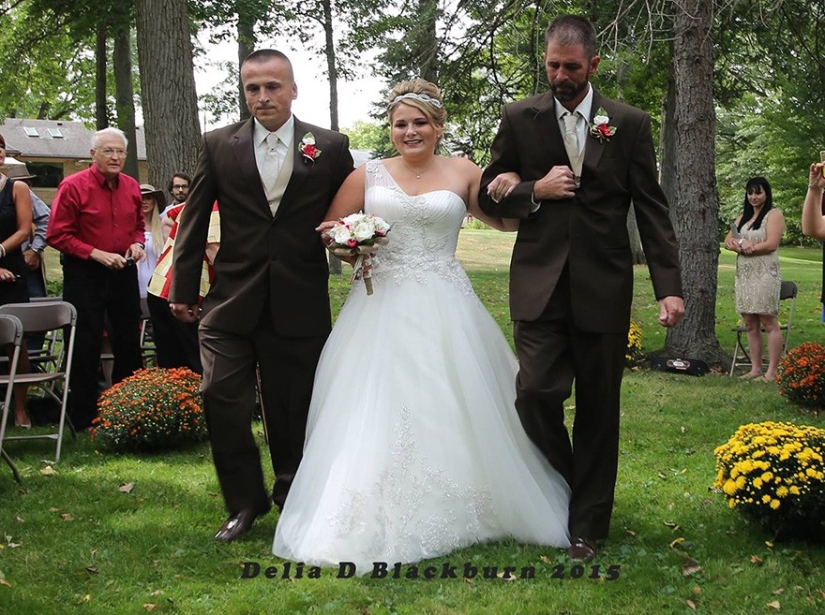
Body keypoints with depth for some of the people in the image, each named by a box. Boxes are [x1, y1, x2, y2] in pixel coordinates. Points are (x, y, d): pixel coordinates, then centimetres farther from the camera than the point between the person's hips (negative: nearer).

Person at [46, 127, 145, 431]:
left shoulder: (131, 187, 5)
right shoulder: (73, 186, -12)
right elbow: (57, 235, -13)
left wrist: (137, 243, -3)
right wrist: (97, 254, -20)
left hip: (123, 270, 5)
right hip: (84, 273, -5)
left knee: (129, 341, 12)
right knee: (86, 348, 1)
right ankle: (83, 420, 11)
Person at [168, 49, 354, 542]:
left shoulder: (331, 148, 1)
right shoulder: (218, 146, 3)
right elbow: (194, 221, 6)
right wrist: (184, 288, 6)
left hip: (300, 305, -1)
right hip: (231, 299, 1)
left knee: (294, 409, 8)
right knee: (222, 400, -3)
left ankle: (293, 498, 29)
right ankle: (244, 502, 16)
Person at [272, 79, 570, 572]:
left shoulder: (463, 173, 5)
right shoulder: (368, 175, 7)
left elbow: (507, 220, 11)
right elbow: (328, 231, 13)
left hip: (443, 310, -1)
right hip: (382, 308, 1)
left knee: (449, 410, 3)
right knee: (377, 412, -1)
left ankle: (457, 509, 20)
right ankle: (375, 523, 8)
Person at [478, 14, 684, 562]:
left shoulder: (630, 124, 3)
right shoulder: (520, 119, 4)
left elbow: (652, 209, 2)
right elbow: (489, 195, 10)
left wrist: (669, 286, -6)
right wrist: (536, 191, -10)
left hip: (603, 286, 0)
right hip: (540, 285, 0)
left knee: (598, 408, 5)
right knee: (537, 394, -9)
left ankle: (587, 524, 19)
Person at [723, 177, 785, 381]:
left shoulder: (774, 215, -1)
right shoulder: (743, 217, 20)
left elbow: (771, 244, -12)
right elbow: (728, 241, 13)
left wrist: (744, 247, -4)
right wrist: (740, 246, -9)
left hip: (765, 274, -7)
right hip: (744, 275, 7)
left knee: (769, 323, -7)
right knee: (750, 324, 6)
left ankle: (772, 371, -7)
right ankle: (755, 369, 11)